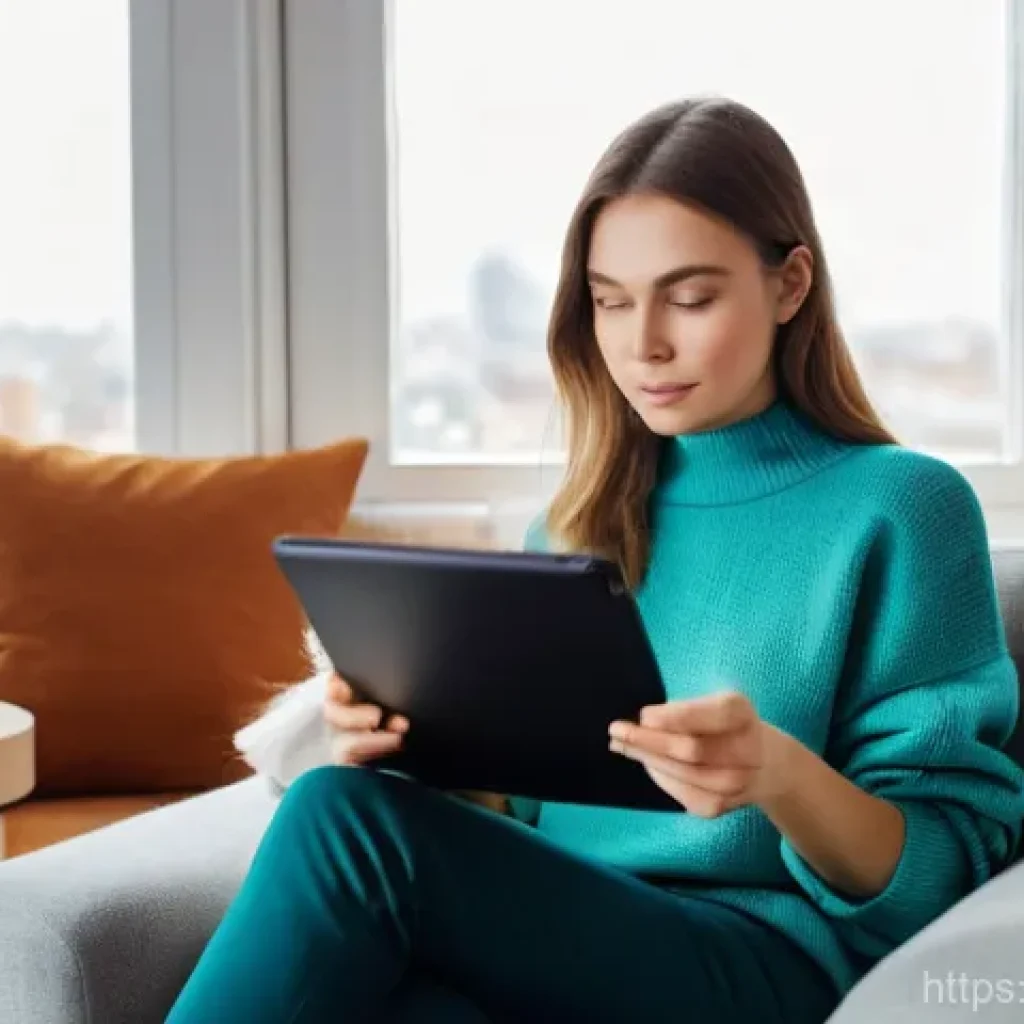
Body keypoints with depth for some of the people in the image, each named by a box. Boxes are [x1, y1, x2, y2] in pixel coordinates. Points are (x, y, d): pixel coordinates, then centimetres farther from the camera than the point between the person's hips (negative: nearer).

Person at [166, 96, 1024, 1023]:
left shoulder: (901, 507, 1)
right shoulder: (581, 518, 17)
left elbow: (931, 888, -3)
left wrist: (779, 774, -24)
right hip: (557, 945, 4)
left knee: (345, 817, -28)